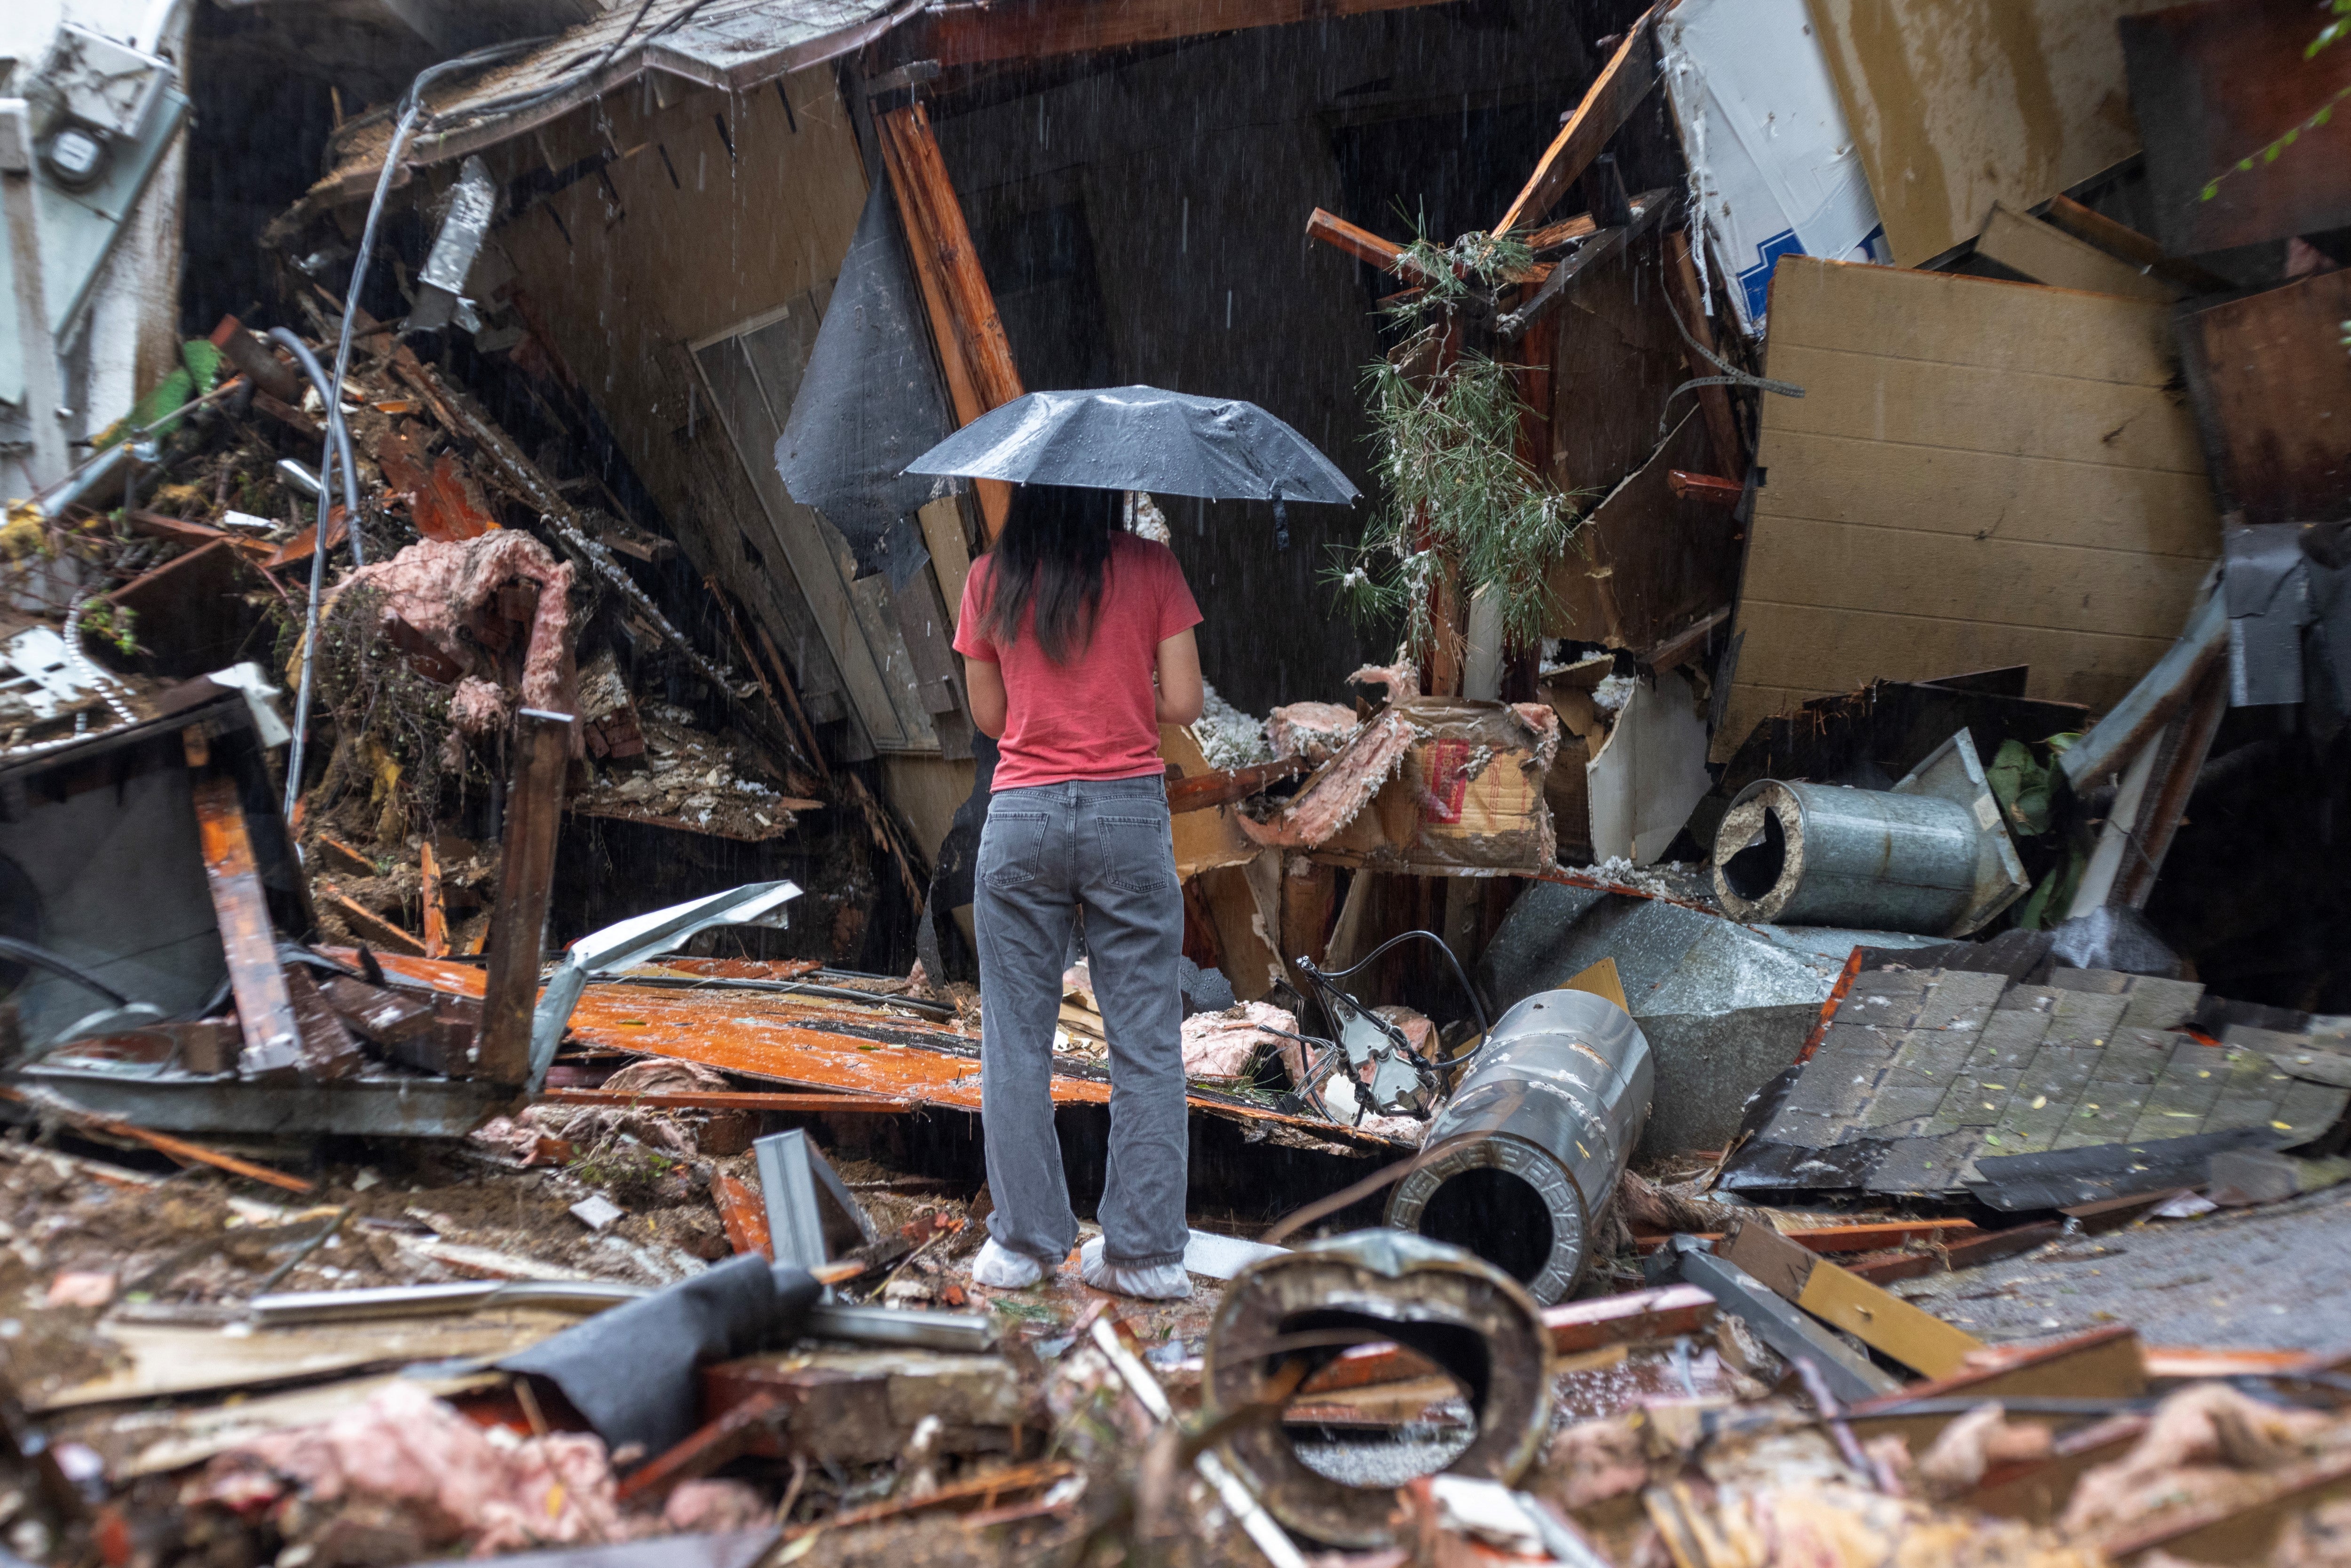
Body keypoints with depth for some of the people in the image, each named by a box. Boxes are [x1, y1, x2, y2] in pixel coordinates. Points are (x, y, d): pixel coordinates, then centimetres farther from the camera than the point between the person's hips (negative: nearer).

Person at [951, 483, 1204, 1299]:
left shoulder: (990, 579, 3)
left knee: (1017, 1039, 10)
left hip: (1022, 813, 1)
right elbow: (1183, 703, -2)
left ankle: (1024, 1241, 15)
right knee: (1145, 1039, 6)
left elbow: (989, 715, 9)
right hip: (1129, 810, -1)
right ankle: (1144, 1250, 10)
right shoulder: (1151, 568, -1)